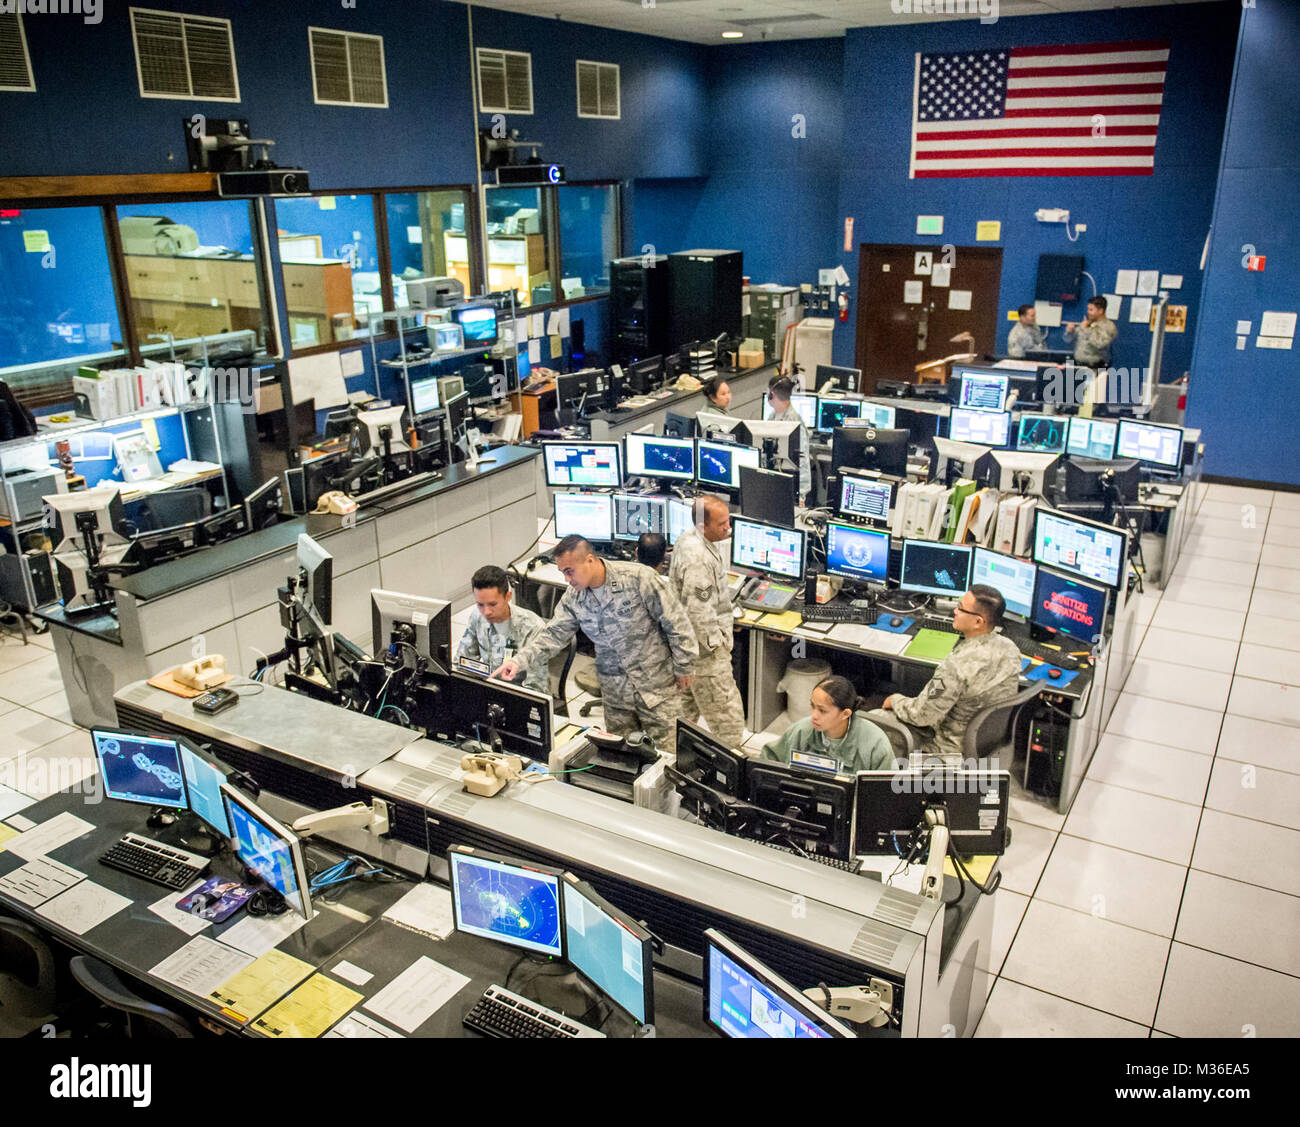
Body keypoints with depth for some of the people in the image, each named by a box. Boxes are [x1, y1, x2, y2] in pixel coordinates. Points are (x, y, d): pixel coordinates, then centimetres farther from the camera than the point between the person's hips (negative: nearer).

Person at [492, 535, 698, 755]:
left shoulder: (638, 578, -18)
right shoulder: (573, 598, -2)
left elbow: (676, 622, -12)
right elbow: (553, 634, -4)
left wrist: (683, 668, -7)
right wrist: (520, 660, -20)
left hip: (657, 682, -4)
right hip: (615, 690, 5)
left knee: (666, 752, 3)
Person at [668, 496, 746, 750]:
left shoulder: (688, 538, 4)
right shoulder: (697, 557, -29)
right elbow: (698, 609, -29)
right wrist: (717, 641, -17)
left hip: (685, 643, 11)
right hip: (705, 652, -11)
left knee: (688, 707, 24)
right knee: (727, 717, -1)